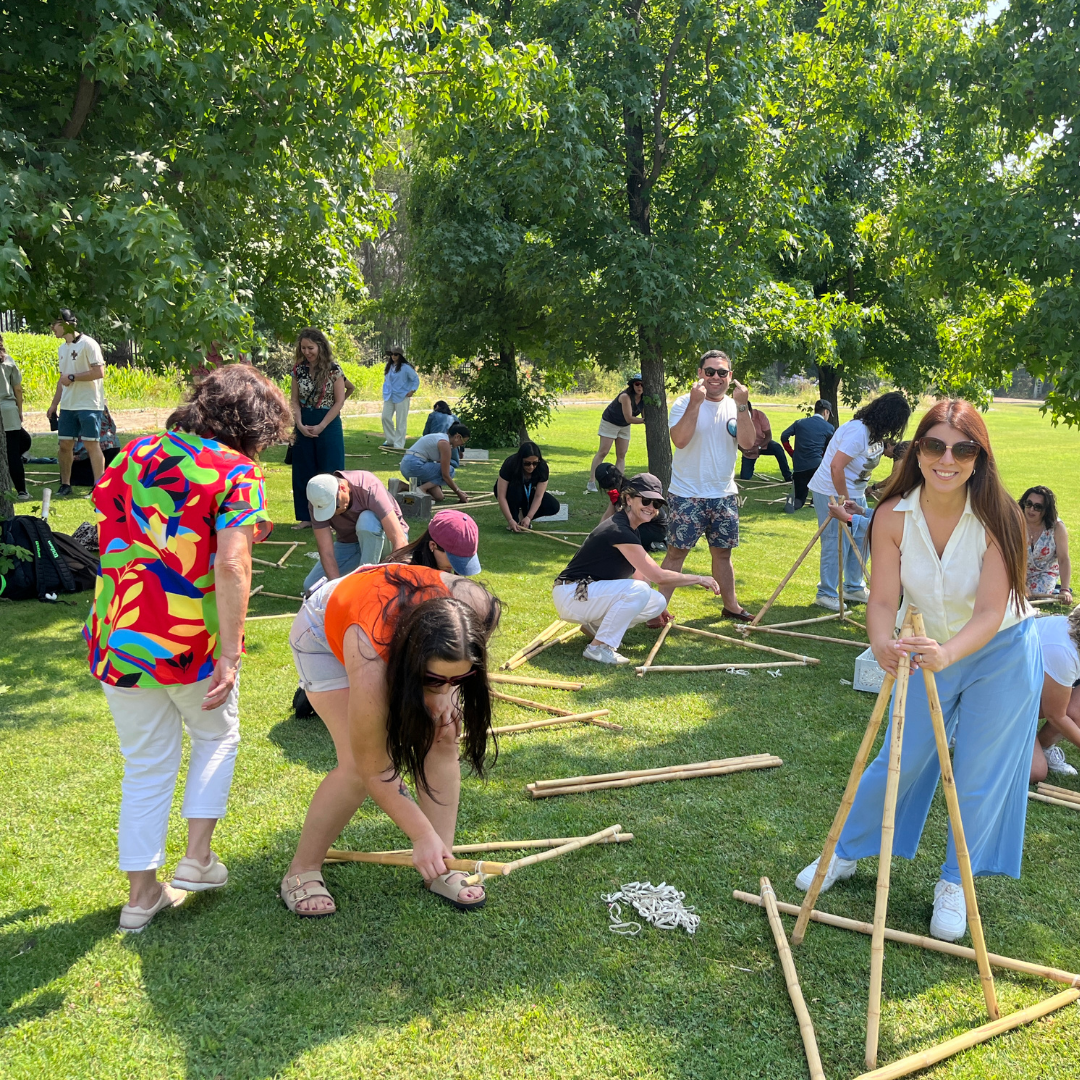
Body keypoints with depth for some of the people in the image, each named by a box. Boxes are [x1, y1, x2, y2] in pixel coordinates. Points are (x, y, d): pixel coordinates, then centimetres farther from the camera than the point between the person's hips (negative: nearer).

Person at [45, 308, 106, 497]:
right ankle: (65, 485, 18)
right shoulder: (62, 347, 15)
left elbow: (99, 372, -17)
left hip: (89, 405, -8)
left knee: (91, 444, -6)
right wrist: (54, 404, 19)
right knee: (65, 444, 8)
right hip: (67, 405, 8)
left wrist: (72, 377, -15)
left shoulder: (87, 344, -10)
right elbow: (63, 378, 20)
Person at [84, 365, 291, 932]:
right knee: (217, 738, 23)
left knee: (146, 767, 17)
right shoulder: (235, 471, -10)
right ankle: (196, 858, 20)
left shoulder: (133, 455, 8)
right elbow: (231, 567, -21)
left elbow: (113, 538, 16)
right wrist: (230, 655, -21)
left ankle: (143, 893, 25)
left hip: (117, 639, 5)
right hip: (191, 643, -5)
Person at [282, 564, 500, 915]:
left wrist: (444, 691, -20)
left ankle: (441, 869, 4)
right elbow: (374, 771, -29)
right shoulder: (370, 670, -44)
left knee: (443, 739, -9)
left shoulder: (479, 610, -36)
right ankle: (301, 873, 4)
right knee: (356, 765, -17)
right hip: (327, 631, -5)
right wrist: (423, 837, -23)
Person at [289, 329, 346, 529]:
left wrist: (320, 427, -14)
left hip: (328, 424, -4)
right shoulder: (299, 369, 3)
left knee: (329, 472, 1)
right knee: (303, 471, 8)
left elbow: (339, 402, -8)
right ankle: (306, 516, 17)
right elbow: (295, 400, 5)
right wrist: (300, 424, -10)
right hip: (303, 425, 4)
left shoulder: (334, 370, -8)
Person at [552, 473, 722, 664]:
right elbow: (658, 576, -22)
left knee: (658, 603, 1)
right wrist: (698, 579, -11)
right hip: (571, 596, -10)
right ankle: (599, 647, -18)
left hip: (593, 594, 10)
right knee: (639, 589, -29)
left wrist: (655, 608, 19)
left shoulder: (629, 529, 8)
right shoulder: (619, 531, -22)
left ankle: (595, 625, 11)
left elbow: (637, 573, 18)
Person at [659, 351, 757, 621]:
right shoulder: (685, 403, -8)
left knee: (722, 552, 15)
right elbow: (680, 439, -24)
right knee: (677, 551, -4)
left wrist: (742, 406, -20)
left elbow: (747, 442, -11)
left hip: (724, 495, 4)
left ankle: (731, 605, 28)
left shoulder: (735, 406, 4)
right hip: (687, 495, -4)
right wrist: (696, 402, -27)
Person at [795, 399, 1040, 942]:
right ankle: (847, 853, 32)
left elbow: (991, 613, -31)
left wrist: (946, 653, -50)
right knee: (898, 760, 8)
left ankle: (955, 885, 28)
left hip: (1001, 655, -2)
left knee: (978, 777, 6)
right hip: (930, 653, 2)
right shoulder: (894, 517, -21)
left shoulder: (997, 519, -27)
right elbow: (883, 599, -23)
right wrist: (882, 643, -45)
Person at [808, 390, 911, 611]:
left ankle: (854, 588, 26)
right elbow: (836, 467, -28)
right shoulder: (858, 431, -24)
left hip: (854, 493, 9)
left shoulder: (875, 433, 6)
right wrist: (845, 500, -21)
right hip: (833, 492, -9)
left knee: (861, 538, 12)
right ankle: (826, 594, 7)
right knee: (836, 543, -5)